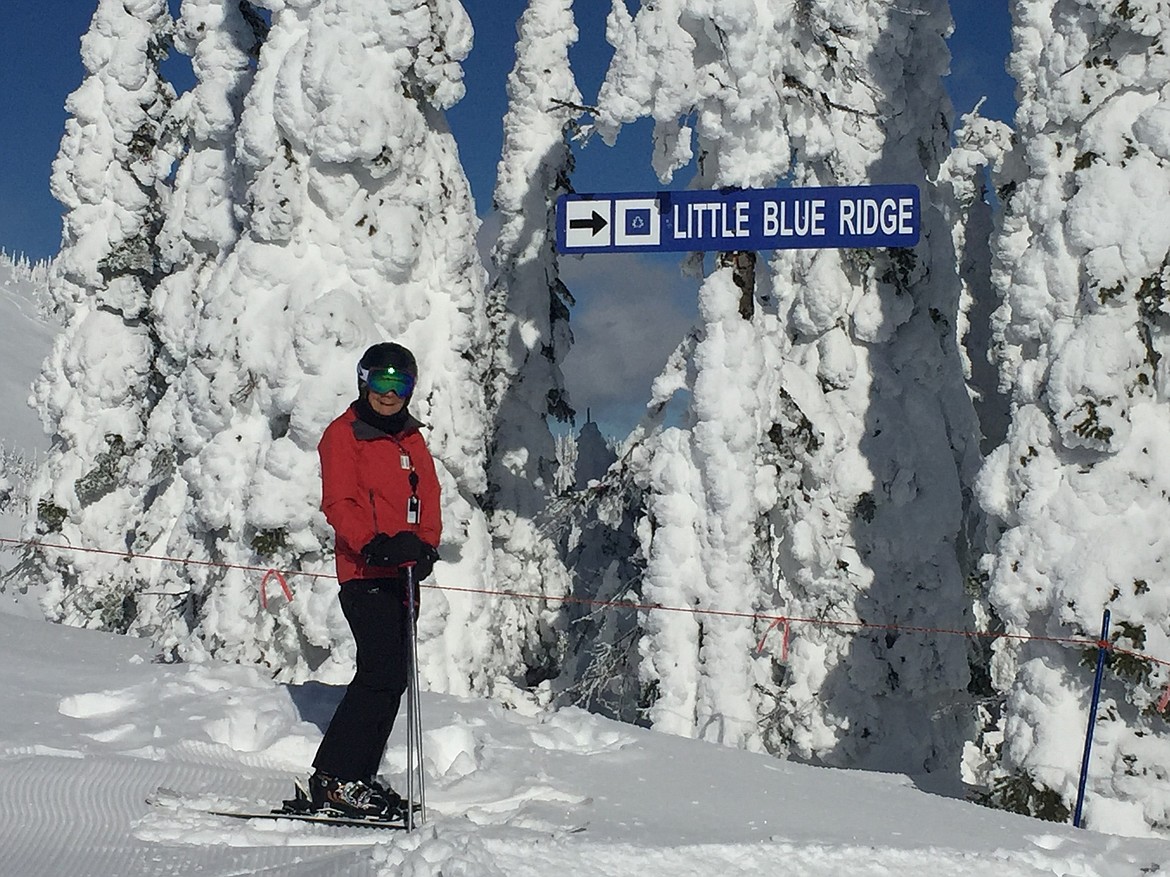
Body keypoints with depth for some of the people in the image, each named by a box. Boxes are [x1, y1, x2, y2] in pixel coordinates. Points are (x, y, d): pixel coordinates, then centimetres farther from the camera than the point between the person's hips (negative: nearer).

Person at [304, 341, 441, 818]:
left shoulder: (411, 439, 20)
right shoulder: (343, 435, -1)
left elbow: (428, 498, 13)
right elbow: (338, 503, -11)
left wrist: (424, 545, -7)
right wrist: (374, 544, -27)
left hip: (402, 574, 7)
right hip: (365, 572, -7)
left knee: (394, 677, 7)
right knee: (381, 671, -16)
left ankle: (357, 777, 15)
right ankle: (334, 778, -11)